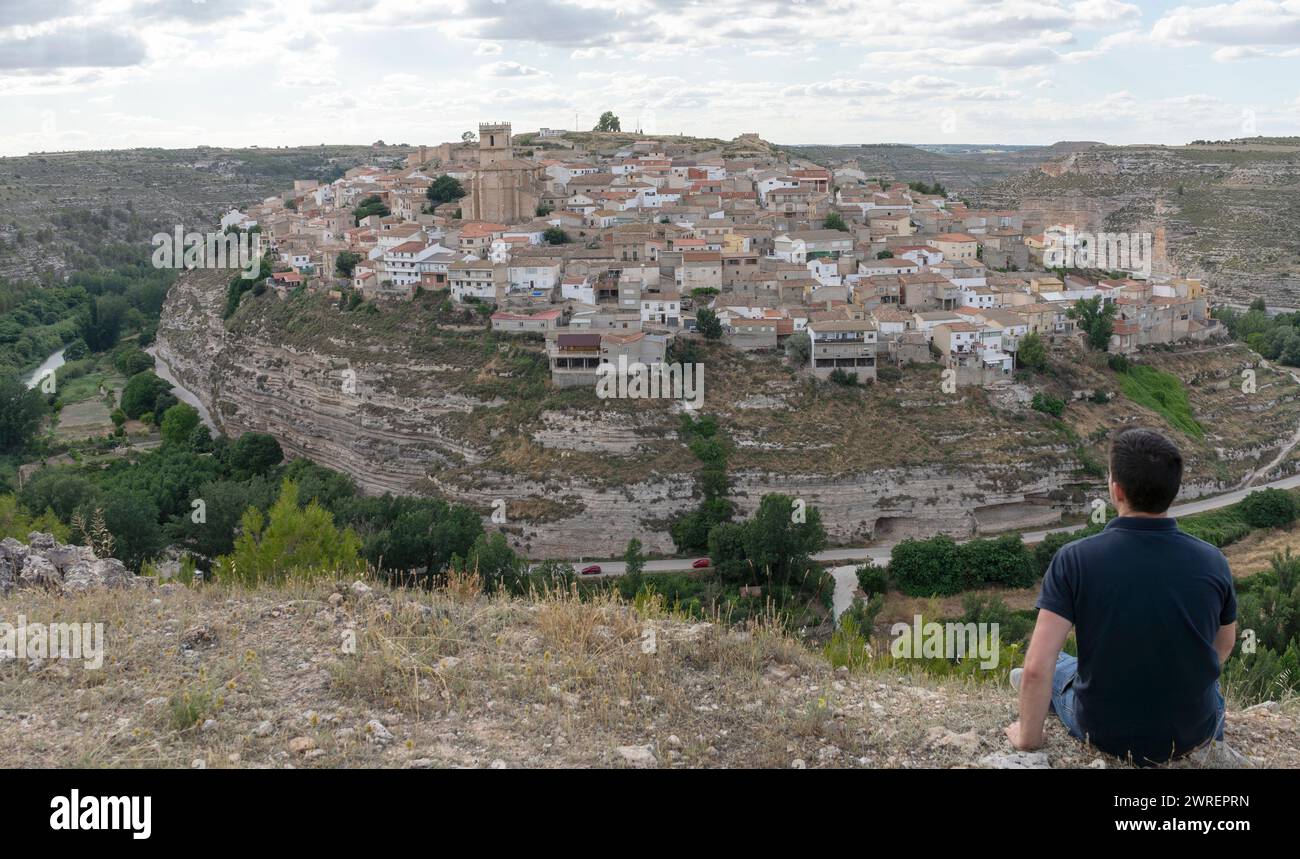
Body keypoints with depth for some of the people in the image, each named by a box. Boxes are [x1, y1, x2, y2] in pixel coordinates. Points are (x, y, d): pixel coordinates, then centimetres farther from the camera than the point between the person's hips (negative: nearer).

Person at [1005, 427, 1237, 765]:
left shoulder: (1074, 560, -21)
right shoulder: (1212, 562, -13)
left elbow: (1037, 667, -23)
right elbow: (1223, 646, 7)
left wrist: (1029, 737, -6)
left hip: (1107, 732, -2)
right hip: (1194, 731, 2)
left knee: (1055, 669, 31)